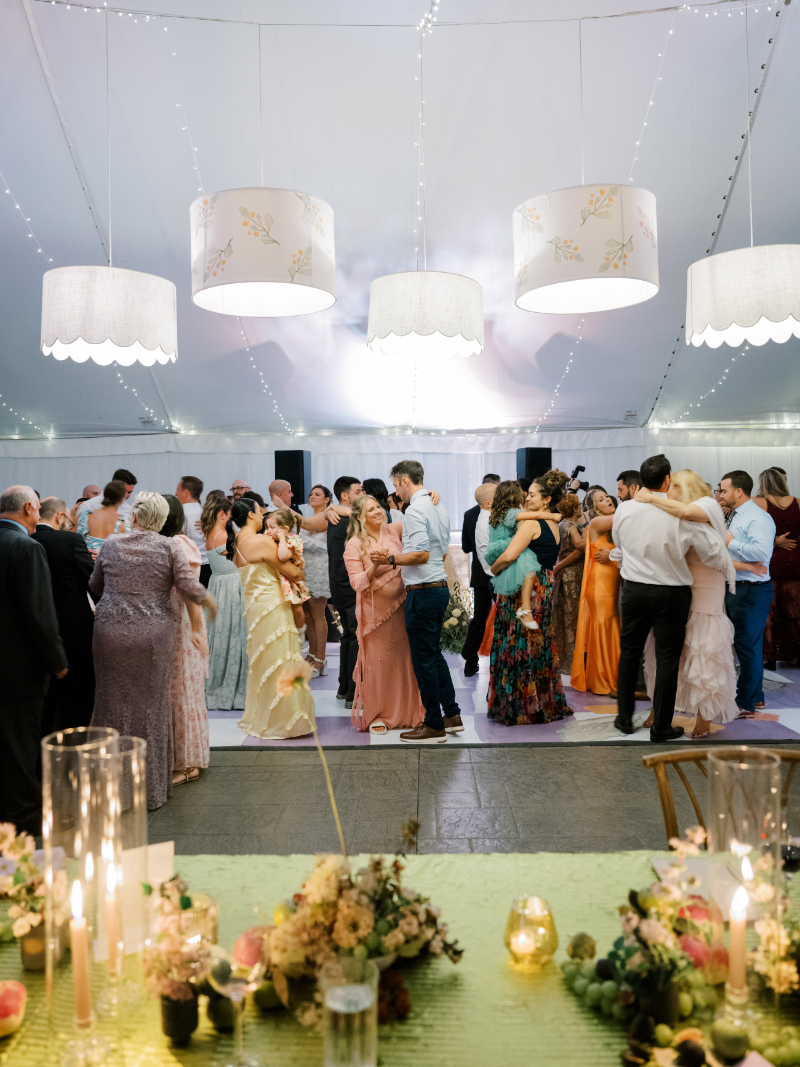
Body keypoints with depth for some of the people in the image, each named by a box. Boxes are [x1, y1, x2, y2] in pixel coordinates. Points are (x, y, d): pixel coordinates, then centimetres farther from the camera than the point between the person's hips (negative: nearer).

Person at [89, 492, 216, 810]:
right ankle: (151, 789, 17)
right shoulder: (169, 547, -3)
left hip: (111, 634, 1)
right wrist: (209, 600, 11)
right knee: (151, 706, 8)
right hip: (154, 635, -1)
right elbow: (189, 587, -8)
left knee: (113, 703, 12)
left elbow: (95, 587, 15)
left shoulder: (110, 545, 4)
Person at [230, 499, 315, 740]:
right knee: (279, 664, 0)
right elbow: (292, 572, -12)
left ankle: (259, 719, 28)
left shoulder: (236, 544, 8)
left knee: (261, 663, 18)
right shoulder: (262, 542, -17)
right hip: (272, 607, -9)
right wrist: (300, 571, 9)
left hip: (254, 606, 9)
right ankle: (280, 721, 7)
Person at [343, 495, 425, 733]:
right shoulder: (354, 545, -4)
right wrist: (374, 566, -24)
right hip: (375, 611, -3)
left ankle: (407, 713, 20)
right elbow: (356, 582, -8)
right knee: (377, 662, 2)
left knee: (405, 658, 6)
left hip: (401, 606, 3)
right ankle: (376, 716, 16)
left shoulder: (394, 530, 4)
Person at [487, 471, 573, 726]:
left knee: (519, 648, 0)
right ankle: (547, 703, 25)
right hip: (545, 589, 9)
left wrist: (493, 569, -7)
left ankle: (521, 707, 8)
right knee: (539, 647, 17)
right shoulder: (553, 525, 12)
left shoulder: (530, 523, -15)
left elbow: (509, 556, -24)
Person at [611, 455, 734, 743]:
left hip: (634, 589, 3)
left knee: (629, 652, 15)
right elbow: (713, 553, -8)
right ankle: (661, 727, 14)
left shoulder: (624, 509, -4)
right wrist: (730, 567, 13)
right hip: (671, 593, -3)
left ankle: (625, 719, 25)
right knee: (667, 659, 6)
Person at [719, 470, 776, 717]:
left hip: (751, 591, -10)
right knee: (744, 644, 18)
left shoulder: (758, 518, -17)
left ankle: (746, 704, 7)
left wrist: (731, 542, -22)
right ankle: (756, 696, 31)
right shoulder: (736, 517, 15)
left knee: (748, 646, -2)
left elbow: (762, 551, -31)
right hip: (735, 588, 10)